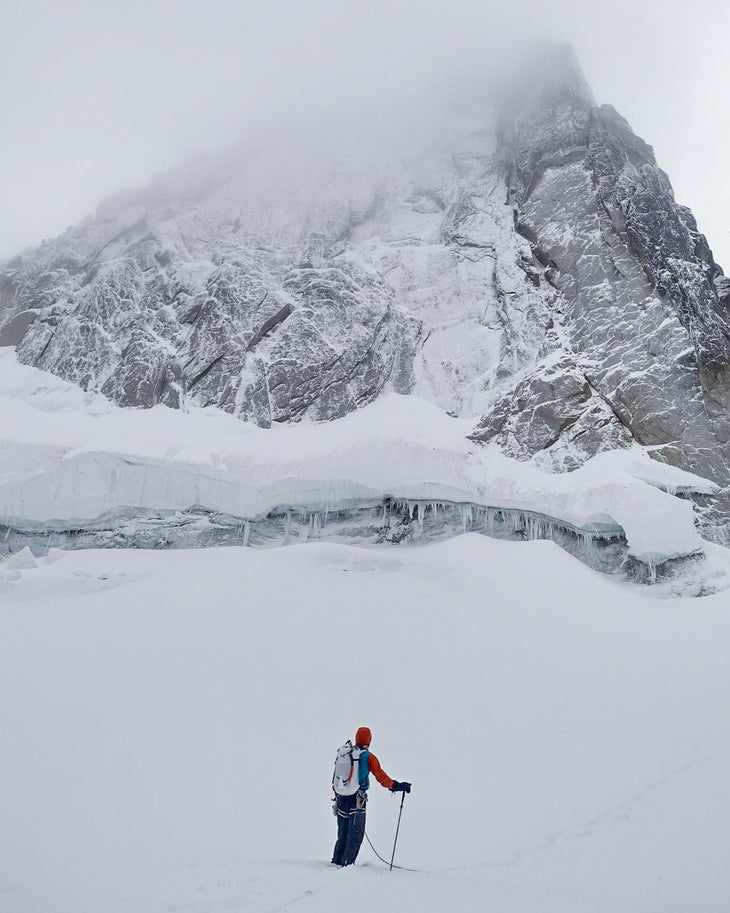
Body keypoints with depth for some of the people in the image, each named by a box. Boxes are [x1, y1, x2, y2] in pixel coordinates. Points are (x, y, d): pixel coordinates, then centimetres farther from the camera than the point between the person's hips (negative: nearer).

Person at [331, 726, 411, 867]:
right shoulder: (368, 757, -8)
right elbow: (381, 777, -9)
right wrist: (397, 786, 1)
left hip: (342, 798, 5)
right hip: (357, 800, -5)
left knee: (343, 834, 17)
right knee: (355, 835, 4)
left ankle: (336, 861, 19)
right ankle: (348, 863, 0)